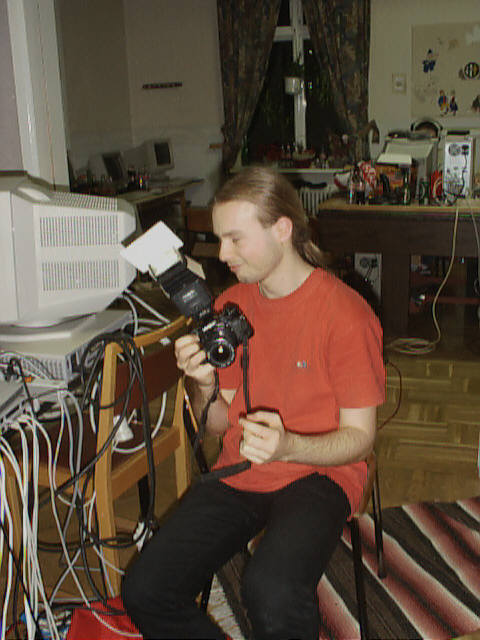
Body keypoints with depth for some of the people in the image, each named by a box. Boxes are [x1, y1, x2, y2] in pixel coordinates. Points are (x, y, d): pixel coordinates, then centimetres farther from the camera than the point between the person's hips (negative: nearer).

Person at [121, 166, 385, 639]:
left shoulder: (344, 312, -13)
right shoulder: (229, 305, 5)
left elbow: (360, 437, -10)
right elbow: (219, 424, 10)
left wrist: (288, 446, -29)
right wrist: (202, 385, -13)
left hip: (317, 473, -5)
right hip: (238, 475, 5)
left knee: (271, 595, -33)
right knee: (144, 592, -11)